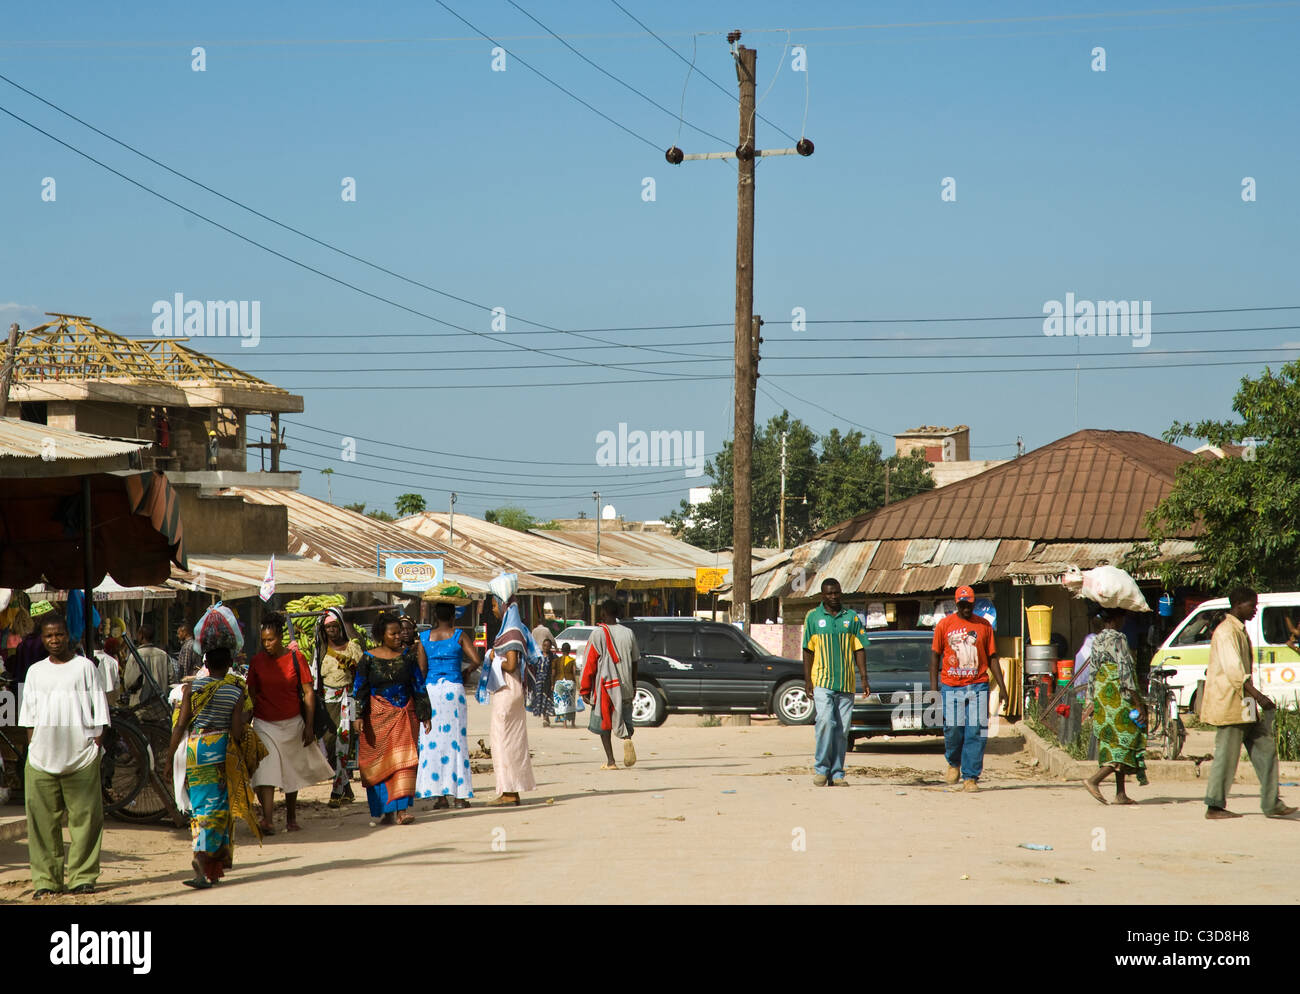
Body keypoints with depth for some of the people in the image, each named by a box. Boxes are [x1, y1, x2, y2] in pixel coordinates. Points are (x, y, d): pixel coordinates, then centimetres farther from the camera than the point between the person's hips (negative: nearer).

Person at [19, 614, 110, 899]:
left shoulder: (84, 666, 7)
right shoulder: (36, 671, 15)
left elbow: (98, 704, 6)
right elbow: (28, 709, 16)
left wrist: (98, 739, -3)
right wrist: (31, 741, 4)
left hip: (80, 751, -2)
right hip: (43, 753, 2)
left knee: (84, 816, -3)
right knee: (42, 817, -2)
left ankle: (83, 876, 2)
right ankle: (46, 880, 0)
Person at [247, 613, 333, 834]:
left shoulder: (295, 659, -4)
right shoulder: (256, 661, 0)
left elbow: (308, 693, -1)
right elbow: (251, 694, 8)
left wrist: (309, 726, -5)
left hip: (292, 724, 0)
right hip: (264, 724, 0)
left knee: (292, 773, 11)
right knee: (265, 771, -14)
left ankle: (291, 818, 25)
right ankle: (268, 820, -23)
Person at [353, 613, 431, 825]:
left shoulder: (408, 656, 6)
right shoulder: (368, 658, 1)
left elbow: (419, 686, 9)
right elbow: (360, 689, 1)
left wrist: (424, 716, 7)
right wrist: (358, 716, -9)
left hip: (404, 715, 1)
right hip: (378, 716, -1)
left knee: (404, 760, -11)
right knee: (378, 761, 1)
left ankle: (401, 809, -15)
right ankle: (380, 811, 10)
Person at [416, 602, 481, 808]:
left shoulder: (424, 637, 5)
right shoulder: (459, 635, 0)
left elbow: (422, 669, 2)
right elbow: (475, 661, -8)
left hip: (431, 689, 1)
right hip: (454, 688, -1)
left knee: (433, 740, 4)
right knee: (456, 739, 3)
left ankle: (440, 794, 1)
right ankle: (459, 795, 1)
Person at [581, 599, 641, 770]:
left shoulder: (598, 634, -8)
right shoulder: (628, 633, 5)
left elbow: (590, 664, -8)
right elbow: (634, 662, 12)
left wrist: (585, 690, -3)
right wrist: (633, 686, 22)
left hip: (604, 685, -3)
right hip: (625, 686, 3)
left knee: (604, 723, 6)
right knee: (622, 717, 13)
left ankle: (610, 761, 2)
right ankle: (627, 738, -19)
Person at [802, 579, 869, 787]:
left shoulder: (852, 617, 10)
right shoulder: (813, 617, 6)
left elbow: (859, 649, 10)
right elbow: (808, 651, 7)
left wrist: (864, 678, 2)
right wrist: (807, 680, 0)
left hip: (846, 683, 2)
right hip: (823, 681, -2)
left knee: (842, 729, 1)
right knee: (826, 721, -17)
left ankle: (836, 774, 7)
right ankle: (821, 769, -8)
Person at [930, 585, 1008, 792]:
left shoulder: (984, 626, 8)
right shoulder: (945, 625, 6)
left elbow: (992, 657, 11)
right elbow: (935, 655, 8)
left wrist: (1001, 686, 5)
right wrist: (933, 685, 0)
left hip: (978, 686, 0)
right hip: (951, 687, 0)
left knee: (976, 733, -5)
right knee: (953, 729, -1)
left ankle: (970, 777, -2)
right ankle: (953, 763, 27)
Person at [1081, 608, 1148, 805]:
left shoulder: (1097, 640, 12)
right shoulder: (1117, 639, -13)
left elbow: (1092, 672, 14)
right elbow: (1125, 674, -17)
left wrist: (1091, 702, 18)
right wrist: (1139, 703, -14)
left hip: (1101, 699, 9)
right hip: (1118, 699, -9)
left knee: (1114, 745, 11)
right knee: (1124, 744, -6)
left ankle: (1121, 794, 9)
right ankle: (1094, 780, -19)